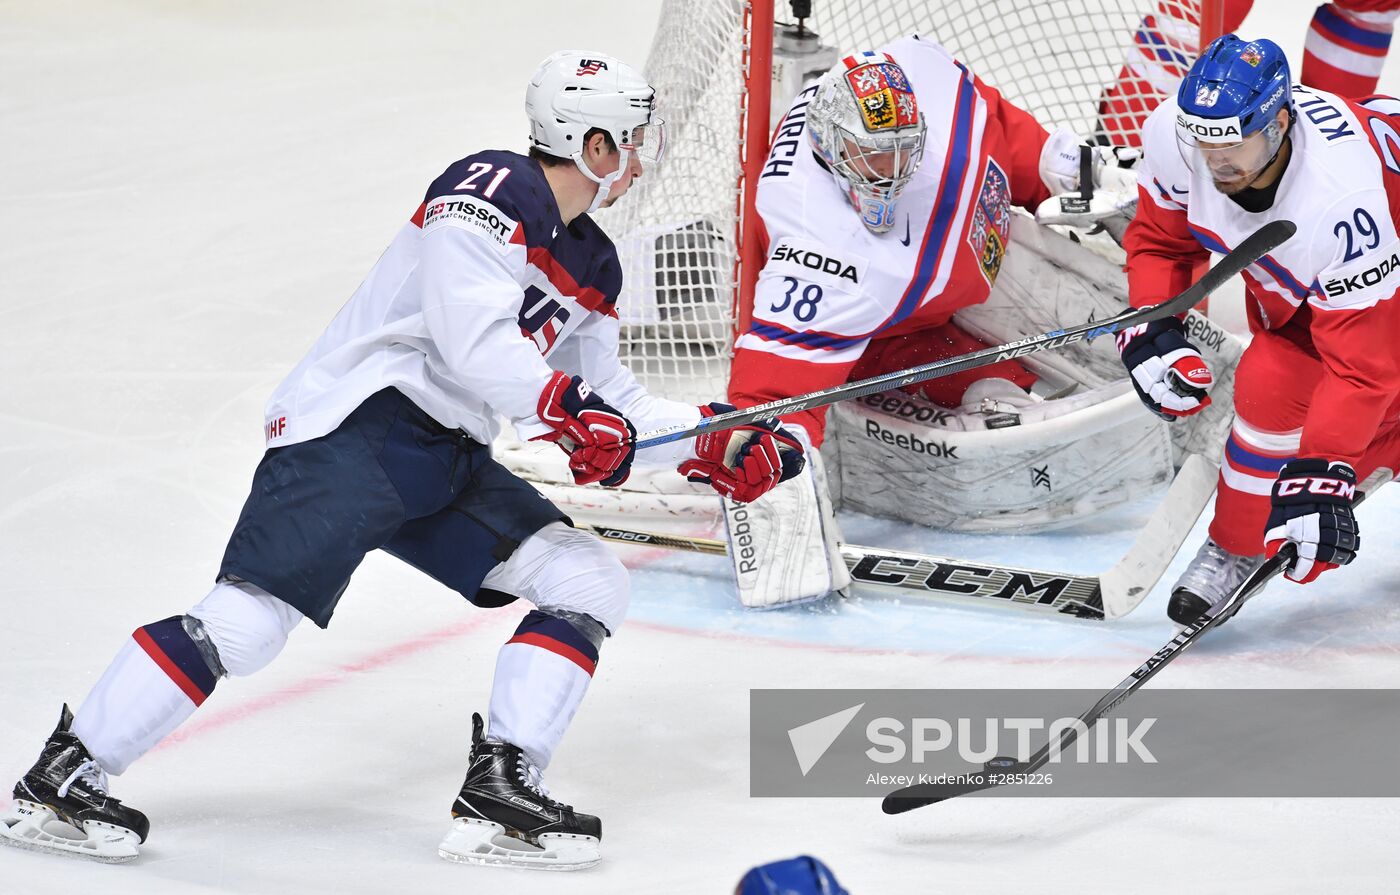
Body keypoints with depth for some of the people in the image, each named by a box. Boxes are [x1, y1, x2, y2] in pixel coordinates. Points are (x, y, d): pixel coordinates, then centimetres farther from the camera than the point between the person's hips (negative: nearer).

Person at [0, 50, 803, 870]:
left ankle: (499, 794, -8)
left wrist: (712, 443, 14)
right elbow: (471, 339, -22)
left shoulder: (592, 265, 18)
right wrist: (567, 405, -28)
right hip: (356, 425, -9)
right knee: (256, 615, -20)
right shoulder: (491, 189, -10)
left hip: (450, 462, 9)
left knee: (592, 585, -3)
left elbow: (607, 407, 23)